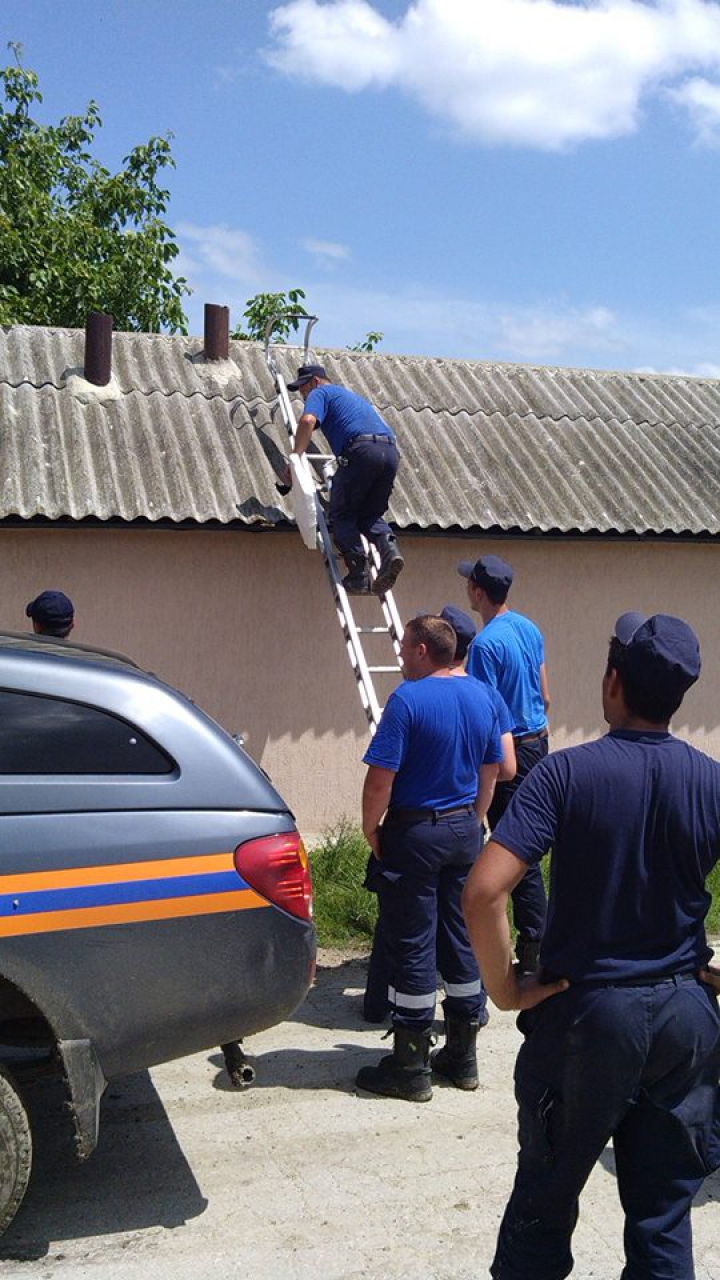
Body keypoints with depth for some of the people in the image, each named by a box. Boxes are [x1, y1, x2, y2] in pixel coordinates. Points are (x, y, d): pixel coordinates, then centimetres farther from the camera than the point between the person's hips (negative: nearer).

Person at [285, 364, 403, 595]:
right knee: (369, 514, 17)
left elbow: (308, 421, -7)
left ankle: (359, 575, -4)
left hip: (361, 450, -7)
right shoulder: (351, 395, 38)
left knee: (342, 515, 5)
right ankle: (389, 548, -12)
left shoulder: (321, 393, 15)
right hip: (391, 452, 7)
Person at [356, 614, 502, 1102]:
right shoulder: (482, 697, 5)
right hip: (465, 829, 7)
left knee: (412, 948, 2)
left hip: (415, 833, -7)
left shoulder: (408, 699, -17)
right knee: (462, 941, 14)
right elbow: (491, 769, 12)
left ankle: (411, 1069, 10)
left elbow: (381, 775, -19)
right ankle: (463, 1057, 25)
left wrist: (371, 827, -5)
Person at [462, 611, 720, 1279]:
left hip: (588, 1011, -3)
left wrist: (505, 988, -12)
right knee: (664, 1215, 16)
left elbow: (483, 892, -24)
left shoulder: (567, 773, -15)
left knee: (545, 1200, 16)